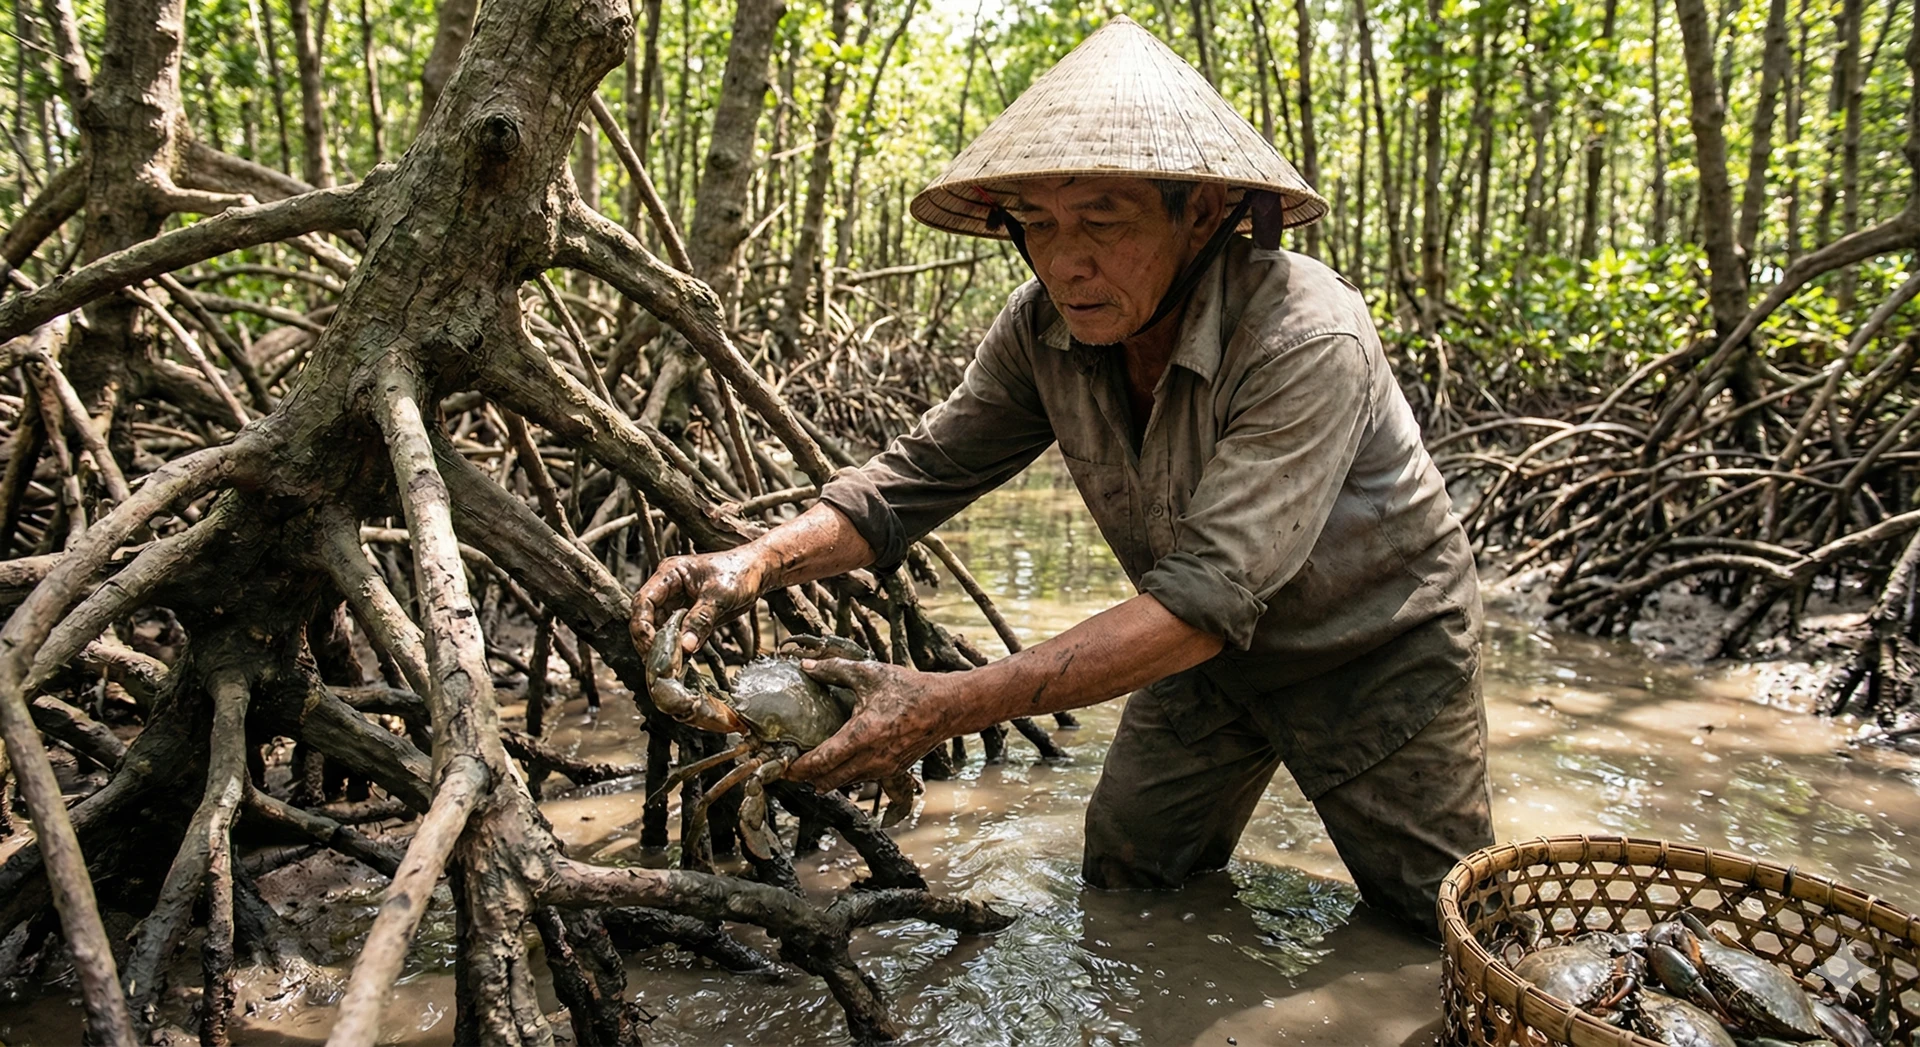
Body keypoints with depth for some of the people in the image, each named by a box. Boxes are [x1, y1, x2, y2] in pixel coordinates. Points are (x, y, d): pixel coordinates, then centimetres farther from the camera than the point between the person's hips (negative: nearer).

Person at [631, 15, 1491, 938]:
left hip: (1377, 652, -4)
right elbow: (921, 471, -13)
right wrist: (760, 561, -32)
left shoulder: (1308, 338, -36)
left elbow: (1211, 594, -42)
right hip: (1214, 651, 5)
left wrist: (952, 706, -48)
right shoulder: (1046, 326, -17)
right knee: (1123, 896, 12)